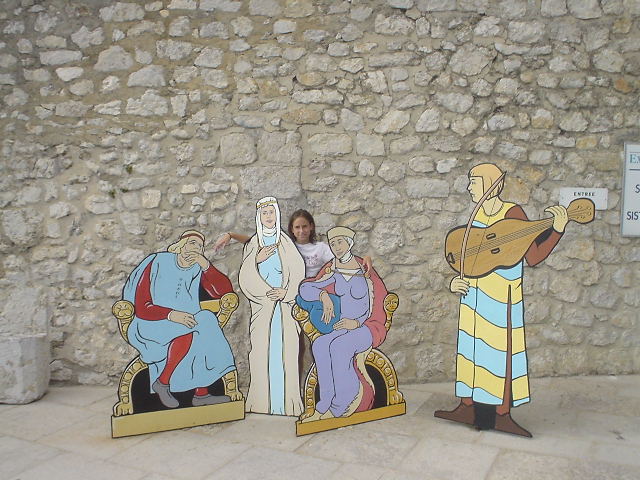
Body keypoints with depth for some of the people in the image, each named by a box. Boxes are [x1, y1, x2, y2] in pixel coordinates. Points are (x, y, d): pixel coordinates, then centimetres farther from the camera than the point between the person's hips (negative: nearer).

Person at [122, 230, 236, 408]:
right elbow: (141, 308, -13)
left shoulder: (198, 269, 6)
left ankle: (202, 393, -22)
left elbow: (225, 290, -4)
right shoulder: (157, 263, -8)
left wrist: (206, 266, -14)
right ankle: (162, 382, -15)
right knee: (187, 333, -32)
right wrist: (171, 315, -30)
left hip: (185, 321, 5)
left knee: (205, 322, -26)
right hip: (152, 325, -5)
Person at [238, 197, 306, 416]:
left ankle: (286, 403, 3)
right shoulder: (253, 244, 10)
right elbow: (245, 277, 0)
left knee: (285, 348, -3)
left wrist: (286, 291, -11)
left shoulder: (285, 242, 10)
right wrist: (256, 259, -15)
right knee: (262, 350, -5)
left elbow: (298, 271, 2)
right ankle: (263, 404, 2)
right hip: (262, 304, 0)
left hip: (285, 303, 0)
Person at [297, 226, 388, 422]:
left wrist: (356, 323, -17)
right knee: (319, 345, -29)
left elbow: (381, 303, -6)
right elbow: (305, 288, 0)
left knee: (337, 346, -34)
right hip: (342, 329, 4)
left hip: (367, 329, -4)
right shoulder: (333, 270, 6)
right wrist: (323, 295, -19)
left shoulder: (366, 270, -6)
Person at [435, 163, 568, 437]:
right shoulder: (477, 215, 7)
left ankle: (502, 415, 12)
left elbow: (533, 258, -17)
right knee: (470, 346, 11)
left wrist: (557, 229, -26)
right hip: (473, 296, 7)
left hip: (501, 299, -7)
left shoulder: (513, 213, -13)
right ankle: (467, 407, 22)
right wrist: (456, 281, 1)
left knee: (500, 351, 1)